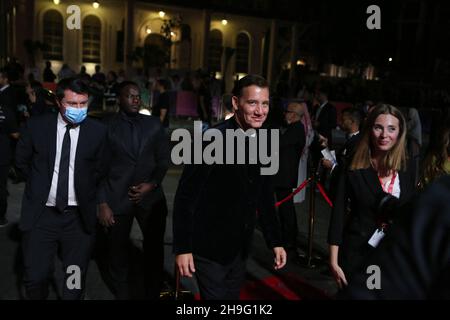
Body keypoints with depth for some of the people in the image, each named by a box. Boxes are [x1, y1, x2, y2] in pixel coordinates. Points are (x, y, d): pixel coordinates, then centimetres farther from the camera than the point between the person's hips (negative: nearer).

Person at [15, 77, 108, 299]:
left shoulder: (98, 131, -5)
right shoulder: (36, 126, -3)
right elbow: (21, 162, 11)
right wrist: (40, 185, 10)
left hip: (79, 217, 0)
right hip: (40, 214, 0)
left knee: (76, 280, 11)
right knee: (35, 278, 6)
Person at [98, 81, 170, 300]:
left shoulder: (154, 125, 6)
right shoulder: (107, 127, 1)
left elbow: (163, 159, 8)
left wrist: (152, 184, -8)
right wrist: (102, 203, -6)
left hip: (151, 197, 2)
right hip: (117, 199, -1)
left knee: (155, 249, 8)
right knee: (118, 251, 11)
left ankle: (153, 294, 28)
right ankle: (122, 294, 32)